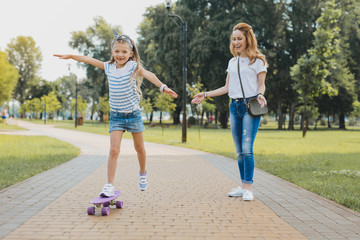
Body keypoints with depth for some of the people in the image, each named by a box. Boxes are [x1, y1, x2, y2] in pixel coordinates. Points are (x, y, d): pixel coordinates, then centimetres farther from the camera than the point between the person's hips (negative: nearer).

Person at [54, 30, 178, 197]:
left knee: (139, 148, 15)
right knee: (114, 150, -10)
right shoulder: (109, 67, 1)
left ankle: (143, 174, 40)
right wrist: (70, 56, 20)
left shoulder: (134, 66, -11)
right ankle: (109, 185, -8)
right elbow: (90, 60, 12)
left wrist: (163, 87, -45)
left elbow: (148, 75, -28)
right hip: (116, 116, 2)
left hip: (133, 114, -1)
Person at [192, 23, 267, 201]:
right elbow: (227, 88, 20)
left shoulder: (258, 60, 2)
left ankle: (248, 188, -10)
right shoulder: (232, 62, 18)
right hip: (234, 106, 6)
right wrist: (205, 95, 16)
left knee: (247, 148, -14)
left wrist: (260, 96, -24)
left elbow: (261, 85, -2)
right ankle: (243, 186, 13)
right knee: (239, 151, 6)